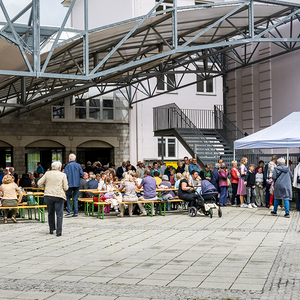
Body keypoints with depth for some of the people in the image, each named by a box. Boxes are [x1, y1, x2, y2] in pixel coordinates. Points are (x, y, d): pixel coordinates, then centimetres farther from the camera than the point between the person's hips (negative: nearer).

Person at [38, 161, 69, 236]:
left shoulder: (47, 173, 5)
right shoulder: (63, 175, 0)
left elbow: (40, 183, 2)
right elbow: (65, 188, -3)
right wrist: (67, 187, 19)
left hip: (48, 195, 3)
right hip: (59, 196, -3)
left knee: (50, 213, 16)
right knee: (59, 214, 0)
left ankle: (51, 229, 24)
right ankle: (59, 231, -6)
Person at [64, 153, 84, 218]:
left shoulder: (68, 166, -6)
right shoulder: (79, 165, 2)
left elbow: (65, 175, -12)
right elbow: (82, 175, -1)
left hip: (70, 184, -3)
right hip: (77, 184, 3)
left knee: (68, 198, 10)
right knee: (75, 199, 7)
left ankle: (69, 211, 1)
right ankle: (76, 213, 5)